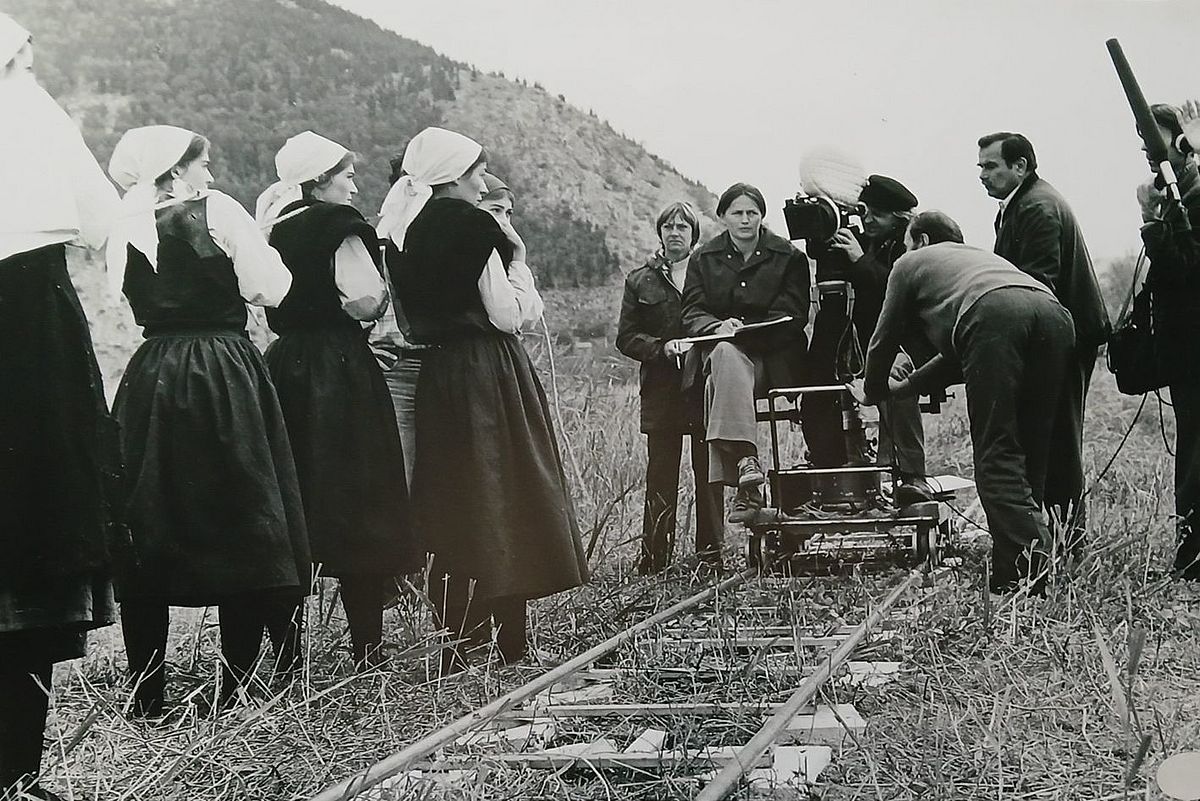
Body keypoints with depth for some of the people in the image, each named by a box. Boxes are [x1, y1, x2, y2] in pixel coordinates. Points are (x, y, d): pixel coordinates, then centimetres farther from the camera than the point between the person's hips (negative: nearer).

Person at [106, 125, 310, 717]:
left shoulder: (126, 232, 9)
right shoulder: (216, 211, -5)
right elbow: (269, 289, -6)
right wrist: (258, 237, 8)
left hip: (149, 379, 5)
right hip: (223, 378, -5)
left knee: (146, 536, 7)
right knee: (241, 532, 2)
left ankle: (146, 696, 8)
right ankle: (234, 694, 2)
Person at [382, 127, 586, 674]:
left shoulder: (404, 232, 8)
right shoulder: (472, 227, -13)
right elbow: (508, 316, -15)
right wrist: (518, 260, -1)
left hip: (436, 375, 7)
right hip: (488, 376, -7)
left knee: (452, 507, 10)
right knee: (504, 497, 0)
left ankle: (456, 642, 12)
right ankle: (510, 641, 3)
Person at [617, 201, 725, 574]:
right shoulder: (641, 281, 11)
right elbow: (626, 337, 7)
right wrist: (663, 348, -10)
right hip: (662, 390, 0)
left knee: (709, 473, 1)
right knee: (660, 475, -2)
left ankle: (711, 552, 9)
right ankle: (654, 555, 2)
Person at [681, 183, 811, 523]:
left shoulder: (788, 256, 5)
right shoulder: (704, 258, 12)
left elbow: (792, 316, -3)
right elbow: (692, 313, 5)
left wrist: (741, 330, -16)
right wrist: (719, 326, -19)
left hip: (775, 357, -2)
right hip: (723, 350, 2)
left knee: (721, 380, -34)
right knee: (725, 357, -36)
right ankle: (746, 462, -45)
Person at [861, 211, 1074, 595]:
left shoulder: (911, 262, 30)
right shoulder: (982, 256, 46)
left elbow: (884, 341, 34)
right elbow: (959, 354, 48)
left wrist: (874, 391, 53)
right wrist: (907, 385, 60)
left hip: (993, 314, -6)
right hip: (1052, 311, 6)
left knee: (997, 457, -6)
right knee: (1030, 452, 11)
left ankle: (1025, 573, -20)